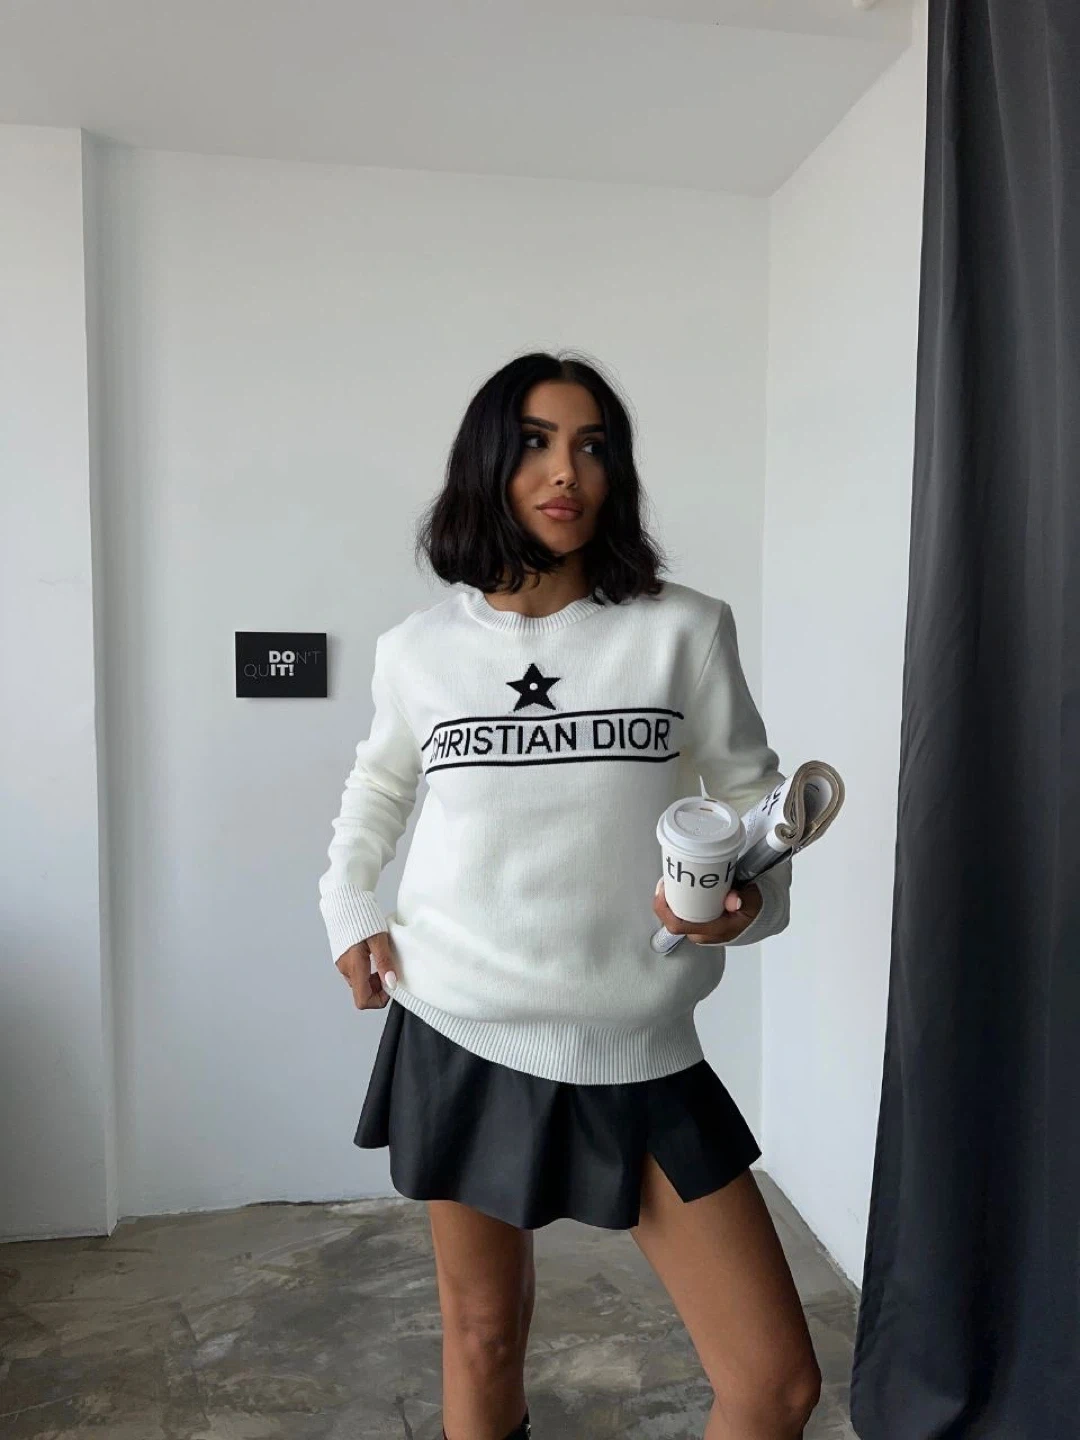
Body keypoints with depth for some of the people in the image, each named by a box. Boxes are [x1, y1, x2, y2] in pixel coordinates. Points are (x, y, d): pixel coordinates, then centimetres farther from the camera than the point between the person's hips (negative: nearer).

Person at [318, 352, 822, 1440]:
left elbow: (755, 799, 2)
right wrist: (347, 910, 8)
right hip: (461, 1035, 1)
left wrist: (749, 899, -18)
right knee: (482, 1339, 19)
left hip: (639, 1054, 0)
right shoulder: (416, 648, 1)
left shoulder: (685, 630, -6)